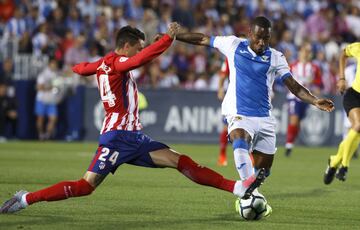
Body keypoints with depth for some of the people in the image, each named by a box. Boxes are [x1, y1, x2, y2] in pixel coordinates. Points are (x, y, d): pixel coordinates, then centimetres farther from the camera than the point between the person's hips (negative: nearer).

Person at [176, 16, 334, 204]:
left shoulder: (276, 58, 4)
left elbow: (294, 86, -2)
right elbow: (203, 40, 14)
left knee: (263, 170, 5)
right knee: (240, 143, -35)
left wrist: (315, 101, -18)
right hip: (239, 115, -3)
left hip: (264, 118, 3)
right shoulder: (233, 45, 3)